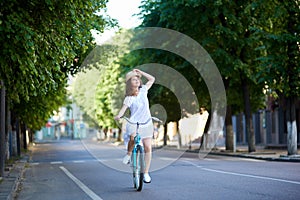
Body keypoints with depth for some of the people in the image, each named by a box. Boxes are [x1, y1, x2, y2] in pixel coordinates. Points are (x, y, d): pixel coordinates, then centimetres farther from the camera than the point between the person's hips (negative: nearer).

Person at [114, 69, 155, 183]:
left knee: (148, 147, -5)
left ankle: (146, 173, 4)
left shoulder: (143, 90, 4)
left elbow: (152, 79, 15)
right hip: (133, 123, -3)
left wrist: (140, 72, 6)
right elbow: (123, 108, -24)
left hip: (147, 123, 3)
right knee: (133, 138, -35)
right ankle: (128, 154, -5)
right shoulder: (129, 98, -8)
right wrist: (119, 116, -45)